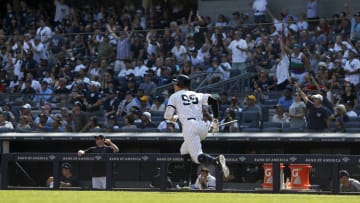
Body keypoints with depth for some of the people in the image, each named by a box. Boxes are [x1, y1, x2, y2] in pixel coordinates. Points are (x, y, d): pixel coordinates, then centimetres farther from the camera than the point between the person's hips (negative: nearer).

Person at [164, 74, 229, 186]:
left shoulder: (174, 96, 12)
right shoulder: (197, 95, 25)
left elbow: (168, 115, 3)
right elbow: (213, 101, 12)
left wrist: (174, 117, 27)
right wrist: (215, 121, 14)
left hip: (189, 126, -6)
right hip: (203, 127, 6)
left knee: (197, 156, -16)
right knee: (185, 150, 26)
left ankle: (217, 161, -45)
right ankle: (186, 180, 19)